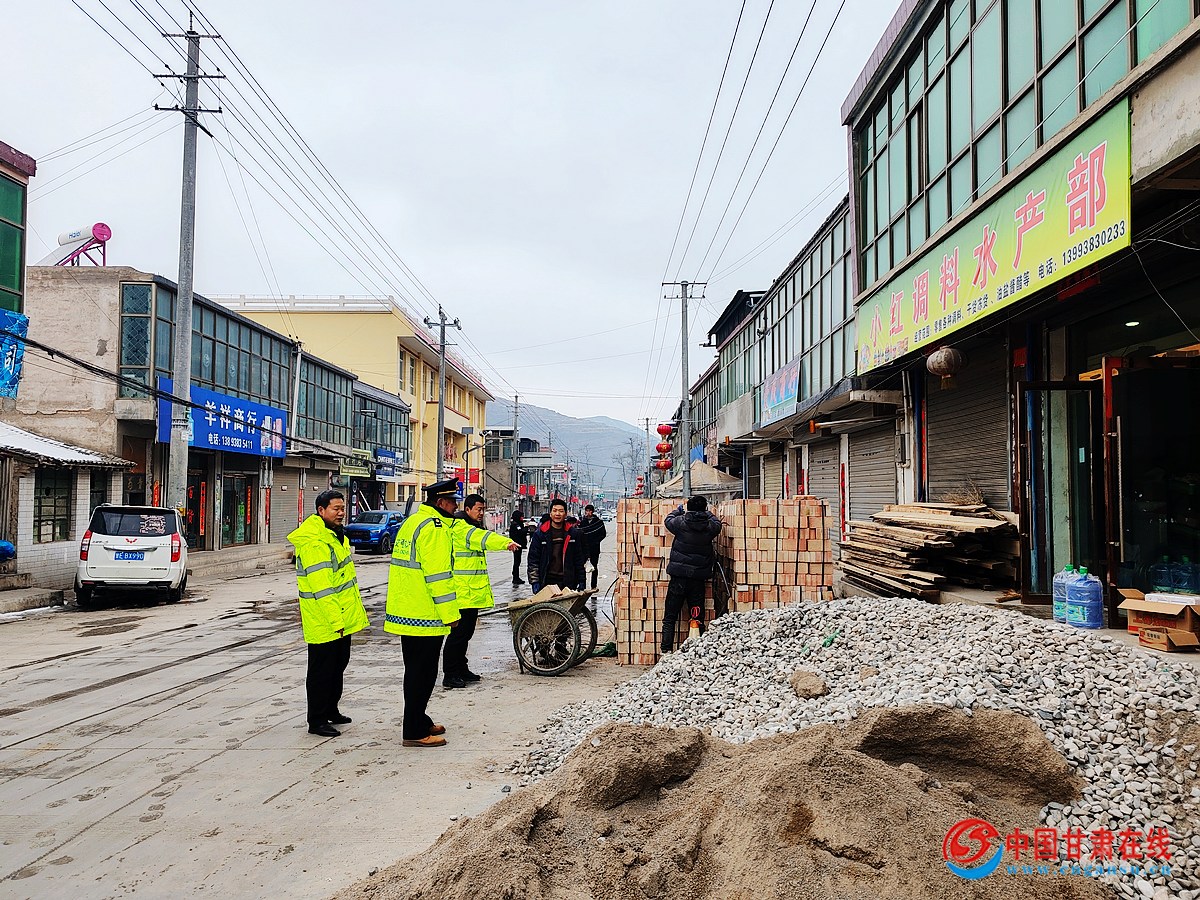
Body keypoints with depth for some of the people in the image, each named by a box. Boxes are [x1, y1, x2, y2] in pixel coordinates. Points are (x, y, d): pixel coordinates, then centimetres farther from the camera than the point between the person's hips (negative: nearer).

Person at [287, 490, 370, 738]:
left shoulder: (336, 536, 12)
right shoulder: (313, 543, -22)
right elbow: (322, 588, -26)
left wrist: (354, 612, 22)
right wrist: (335, 621, -26)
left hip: (342, 619, 10)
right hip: (323, 623, -10)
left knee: (338, 665, 20)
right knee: (321, 671, 0)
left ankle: (330, 711, 34)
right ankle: (316, 721, 11)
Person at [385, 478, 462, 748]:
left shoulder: (412, 522, 15)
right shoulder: (433, 527, -17)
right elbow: (438, 574, -22)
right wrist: (450, 613, -18)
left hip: (406, 614, 10)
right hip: (425, 616, -10)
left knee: (416, 672, 19)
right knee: (423, 674, -2)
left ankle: (420, 722, 30)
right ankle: (415, 732, 4)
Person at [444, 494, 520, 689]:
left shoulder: (472, 528, 21)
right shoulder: (461, 528, -14)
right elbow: (482, 538, -31)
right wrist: (506, 542, -47)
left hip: (472, 592, 10)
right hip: (462, 592, -10)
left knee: (466, 632, 16)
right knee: (458, 633, -8)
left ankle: (461, 669, 25)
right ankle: (450, 675, -4)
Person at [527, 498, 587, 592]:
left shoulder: (572, 533, 8)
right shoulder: (540, 533, 2)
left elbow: (579, 559, 11)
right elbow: (533, 559, 1)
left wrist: (581, 580, 7)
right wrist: (534, 581, -5)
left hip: (567, 582, 2)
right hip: (546, 582, -1)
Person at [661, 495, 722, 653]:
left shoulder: (680, 522, -7)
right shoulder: (710, 526, -3)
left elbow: (668, 520, 14)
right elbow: (717, 522, 21)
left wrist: (678, 511, 34)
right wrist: (706, 512, 38)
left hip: (679, 577, -1)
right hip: (699, 579, 2)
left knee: (670, 617, 5)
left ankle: (667, 650, 0)